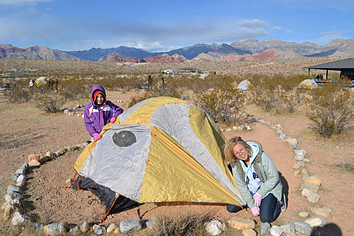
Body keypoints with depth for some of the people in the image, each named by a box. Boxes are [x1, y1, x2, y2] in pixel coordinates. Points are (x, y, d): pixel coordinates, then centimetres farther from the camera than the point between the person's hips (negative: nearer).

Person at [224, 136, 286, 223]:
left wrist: (259, 194, -19)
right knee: (231, 208, -1)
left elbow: (274, 177, -20)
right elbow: (241, 186, -8)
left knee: (266, 218, -18)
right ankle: (255, 202, 19)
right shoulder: (235, 164, -17)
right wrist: (251, 205, -9)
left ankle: (279, 200, 10)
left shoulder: (261, 156, -29)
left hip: (268, 189, -4)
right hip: (250, 192, 4)